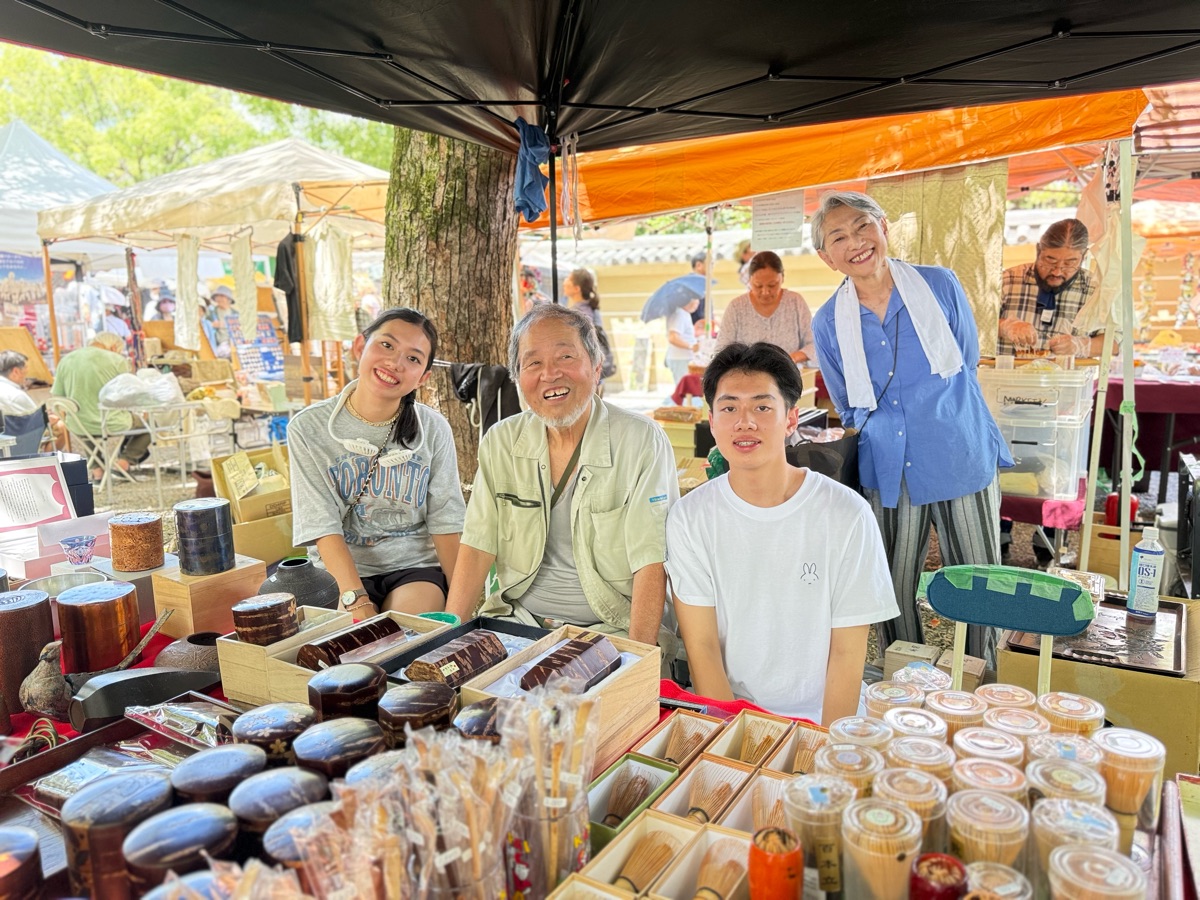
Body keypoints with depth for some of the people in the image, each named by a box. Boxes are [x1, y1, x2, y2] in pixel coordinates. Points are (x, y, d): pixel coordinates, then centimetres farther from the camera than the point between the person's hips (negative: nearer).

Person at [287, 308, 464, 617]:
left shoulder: (434, 430, -2)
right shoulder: (308, 428, -7)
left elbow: (444, 521, 0)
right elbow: (323, 526, -12)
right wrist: (358, 603, -24)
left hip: (414, 567, 1)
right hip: (339, 571, -1)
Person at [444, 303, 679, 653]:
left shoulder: (642, 442, -11)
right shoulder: (501, 442, 3)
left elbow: (651, 565, -15)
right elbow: (478, 546, 1)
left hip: (611, 629, -3)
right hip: (517, 621, 3)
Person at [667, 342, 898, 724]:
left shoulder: (847, 515, -6)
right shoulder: (689, 519, -3)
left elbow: (848, 652, -3)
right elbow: (701, 647, -4)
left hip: (819, 723, 0)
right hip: (724, 717, 1)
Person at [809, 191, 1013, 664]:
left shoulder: (939, 284, -1)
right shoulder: (828, 323, 0)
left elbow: (966, 367, 9)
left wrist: (936, 417, 7)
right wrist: (887, 432, 5)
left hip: (962, 460, 0)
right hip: (888, 473, 1)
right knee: (892, 593, 8)